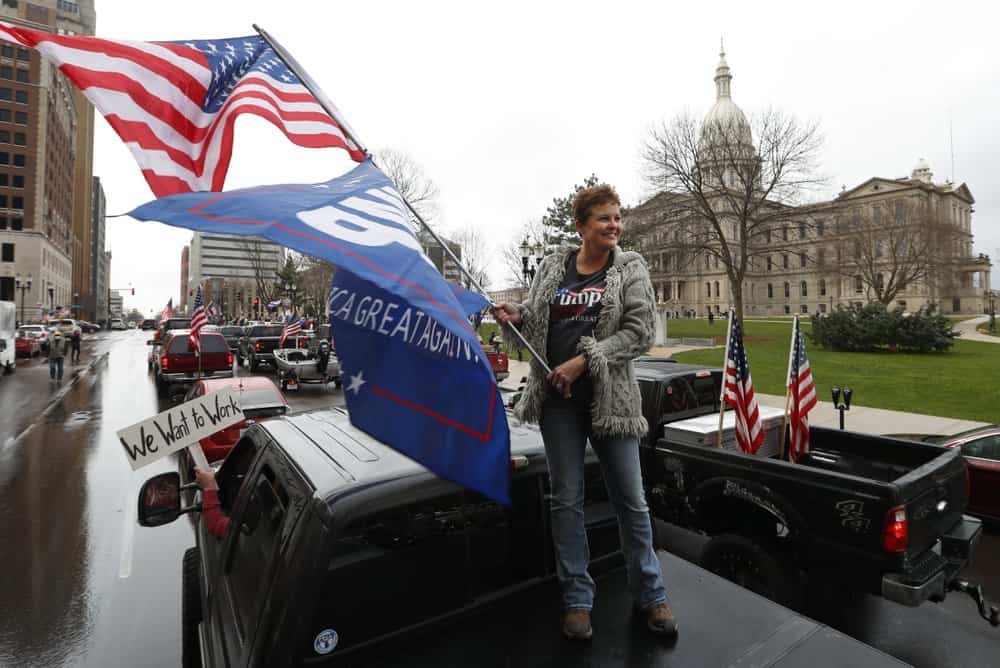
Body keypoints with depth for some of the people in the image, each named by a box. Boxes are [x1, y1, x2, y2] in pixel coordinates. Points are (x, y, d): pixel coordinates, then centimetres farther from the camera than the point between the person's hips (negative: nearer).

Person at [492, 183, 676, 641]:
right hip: (557, 399, 2)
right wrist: (514, 316, -6)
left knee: (630, 499, 9)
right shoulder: (552, 268, 8)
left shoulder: (630, 268, 2)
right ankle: (577, 598, 26)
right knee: (566, 499, 9)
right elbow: (534, 324, 16)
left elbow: (639, 331, -7)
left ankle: (650, 594, 30)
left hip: (610, 398, -1)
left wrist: (586, 360, -17)